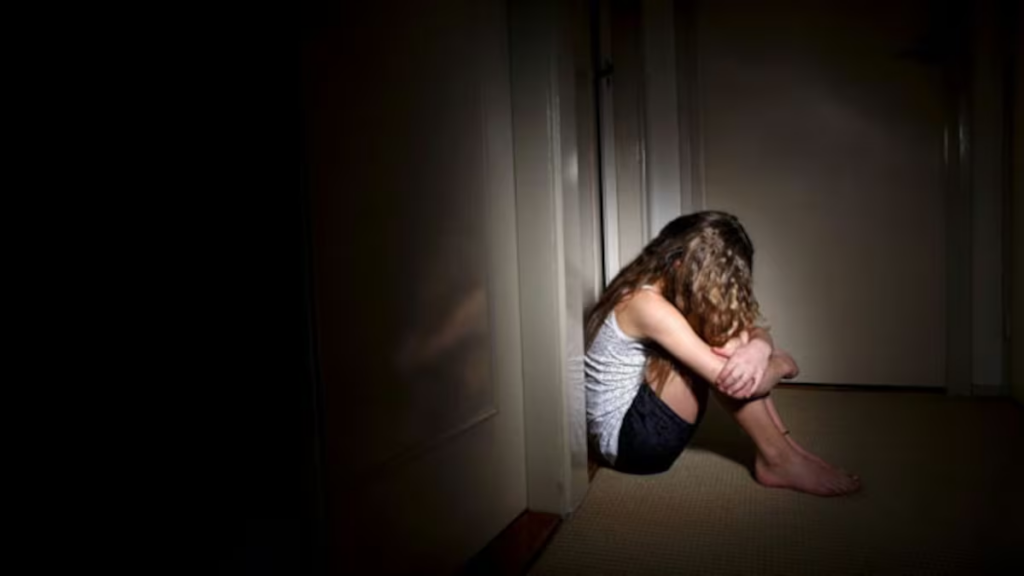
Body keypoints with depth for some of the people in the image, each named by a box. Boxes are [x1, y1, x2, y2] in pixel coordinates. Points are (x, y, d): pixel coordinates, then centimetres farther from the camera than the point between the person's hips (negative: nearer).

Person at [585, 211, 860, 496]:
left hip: (644, 420, 9)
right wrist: (780, 364, -7)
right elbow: (731, 382, -28)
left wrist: (759, 348, -23)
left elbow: (755, 330, 2)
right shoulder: (648, 305, -26)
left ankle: (786, 446, 0)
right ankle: (778, 460, -6)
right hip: (625, 437, -9)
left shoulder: (668, 291, 3)